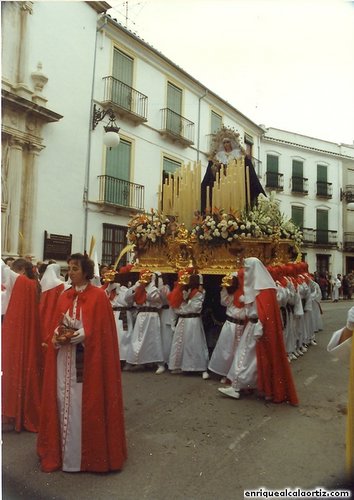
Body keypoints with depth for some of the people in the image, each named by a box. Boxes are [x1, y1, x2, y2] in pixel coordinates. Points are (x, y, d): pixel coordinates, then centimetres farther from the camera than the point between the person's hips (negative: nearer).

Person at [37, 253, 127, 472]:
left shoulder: (99, 296, -9)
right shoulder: (65, 296, 9)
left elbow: (101, 330, -11)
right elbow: (57, 325, 12)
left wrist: (77, 335, -18)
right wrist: (59, 336, -9)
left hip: (87, 359, -5)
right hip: (64, 357, 6)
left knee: (84, 403, 2)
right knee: (64, 401, 10)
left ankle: (87, 452, 18)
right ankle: (64, 449, 26)